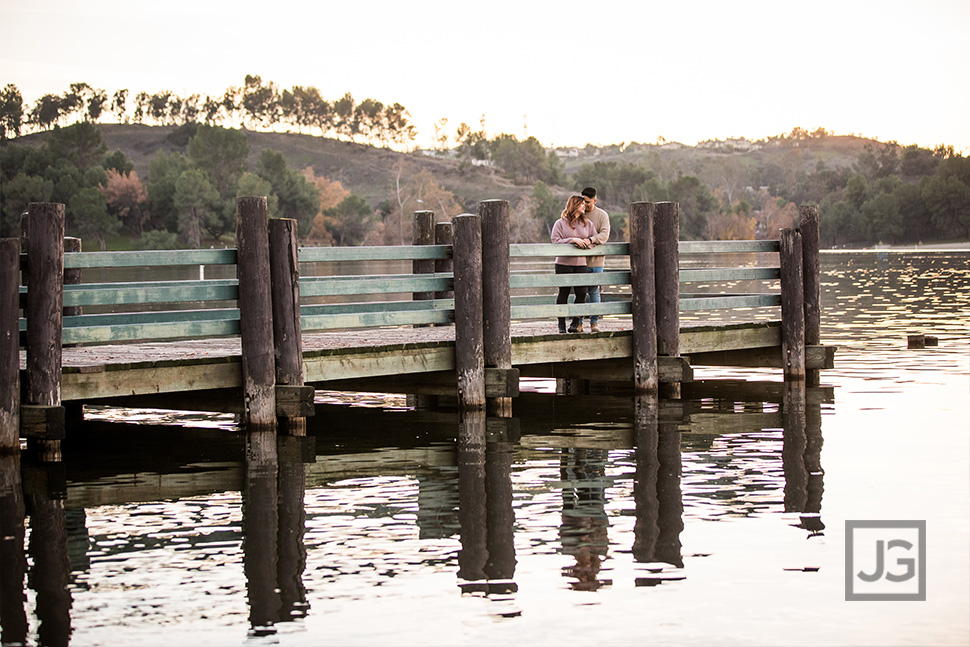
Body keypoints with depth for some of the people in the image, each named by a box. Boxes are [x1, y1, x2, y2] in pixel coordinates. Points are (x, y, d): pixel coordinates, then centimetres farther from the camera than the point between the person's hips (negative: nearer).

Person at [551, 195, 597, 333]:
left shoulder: (587, 224, 14)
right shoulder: (560, 223, 1)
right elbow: (556, 240, -8)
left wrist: (588, 241, -7)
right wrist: (573, 240, -18)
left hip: (581, 263, 3)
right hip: (563, 263, -3)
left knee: (581, 293, -3)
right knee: (563, 293, 1)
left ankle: (576, 323, 8)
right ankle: (561, 324, 8)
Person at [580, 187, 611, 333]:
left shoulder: (602, 215, 1)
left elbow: (604, 234, -13)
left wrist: (590, 240, -29)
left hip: (595, 260, -1)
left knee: (594, 291, 4)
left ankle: (594, 322, 12)